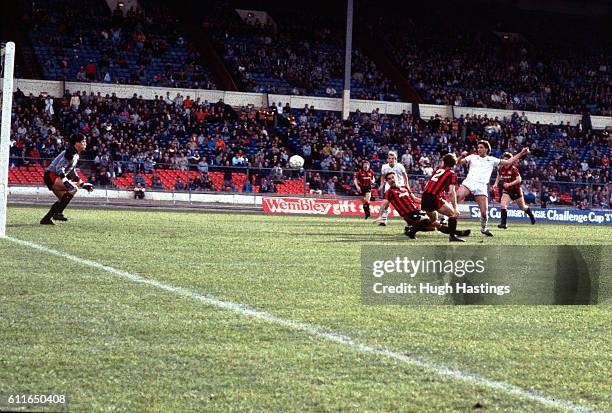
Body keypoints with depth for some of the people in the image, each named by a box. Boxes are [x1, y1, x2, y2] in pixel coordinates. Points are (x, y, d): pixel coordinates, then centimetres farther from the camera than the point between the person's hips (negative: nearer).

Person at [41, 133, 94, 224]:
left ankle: (46, 219, 17)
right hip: (51, 176, -11)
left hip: (54, 177, 11)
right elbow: (59, 168, -25)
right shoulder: (70, 153, -18)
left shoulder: (76, 155, 14)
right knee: (73, 188, -22)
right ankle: (58, 213, -23)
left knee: (63, 199, 15)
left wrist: (82, 184, 21)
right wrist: (65, 182, -34)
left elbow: (72, 171, 24)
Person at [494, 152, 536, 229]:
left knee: (522, 207, 13)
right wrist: (496, 184, -1)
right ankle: (504, 224, -18)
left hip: (516, 190, -4)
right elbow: (498, 177, 17)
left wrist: (509, 184, -29)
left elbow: (519, 179, -20)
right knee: (503, 205, -20)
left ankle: (531, 216, 44)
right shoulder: (501, 169, -2)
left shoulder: (513, 169, -18)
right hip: (507, 191, 4)